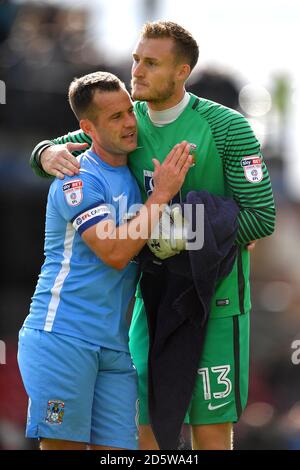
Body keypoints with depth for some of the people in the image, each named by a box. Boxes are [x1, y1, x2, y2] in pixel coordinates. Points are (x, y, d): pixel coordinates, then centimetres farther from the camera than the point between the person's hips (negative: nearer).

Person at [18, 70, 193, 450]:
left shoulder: (137, 174, 15)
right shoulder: (78, 179, -8)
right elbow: (115, 252, -18)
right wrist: (162, 194, -12)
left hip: (114, 346, 7)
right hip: (62, 335, -7)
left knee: (118, 448, 1)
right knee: (65, 447, -9)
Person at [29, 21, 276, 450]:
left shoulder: (228, 128, -14)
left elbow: (263, 217, -14)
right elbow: (46, 153, 7)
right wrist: (49, 154, -19)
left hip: (216, 302, -5)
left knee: (211, 436, -4)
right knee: (150, 434, 4)